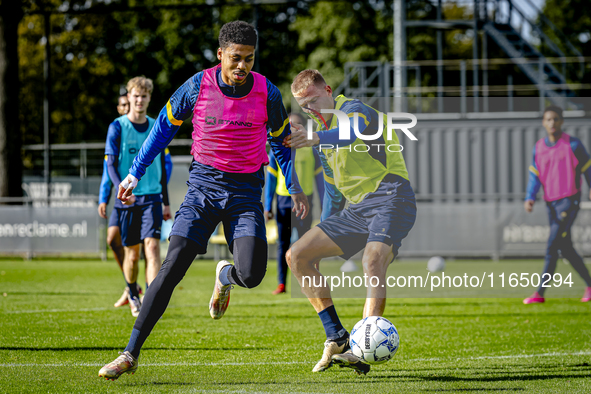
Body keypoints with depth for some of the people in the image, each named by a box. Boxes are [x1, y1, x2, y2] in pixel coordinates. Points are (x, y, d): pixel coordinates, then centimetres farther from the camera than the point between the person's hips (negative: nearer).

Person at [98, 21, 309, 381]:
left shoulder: (267, 93, -5)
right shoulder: (198, 86, -7)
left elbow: (281, 139, 13)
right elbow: (165, 127, 8)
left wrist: (294, 188, 10)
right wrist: (135, 174, 9)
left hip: (246, 189, 0)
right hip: (204, 184, 0)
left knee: (252, 274, -18)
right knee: (172, 267, -14)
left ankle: (225, 276, 23)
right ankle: (131, 353, -10)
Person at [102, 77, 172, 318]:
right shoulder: (118, 127, 1)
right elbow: (110, 164, -5)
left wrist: (166, 202, 16)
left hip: (152, 198, 1)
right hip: (127, 199, -1)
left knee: (152, 246, -15)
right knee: (132, 253, 5)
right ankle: (133, 296, 31)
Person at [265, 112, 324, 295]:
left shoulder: (310, 151, 6)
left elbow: (320, 179, 9)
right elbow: (270, 180, 7)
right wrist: (267, 207, 2)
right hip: (283, 203, 0)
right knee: (283, 244, 0)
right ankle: (281, 284, 3)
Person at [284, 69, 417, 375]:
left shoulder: (354, 110, -6)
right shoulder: (324, 131, 21)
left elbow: (352, 133, -33)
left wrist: (316, 139, -53)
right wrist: (324, 232, 28)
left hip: (389, 198, -9)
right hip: (355, 209, 9)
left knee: (373, 260, -34)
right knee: (297, 255, 0)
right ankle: (337, 337, -3)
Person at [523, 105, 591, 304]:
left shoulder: (573, 144, -6)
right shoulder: (538, 148, 7)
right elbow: (534, 175, 10)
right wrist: (529, 198, -5)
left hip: (569, 200, -6)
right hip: (551, 202, 6)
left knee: (552, 245, -16)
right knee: (565, 249, 10)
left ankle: (539, 293, -17)